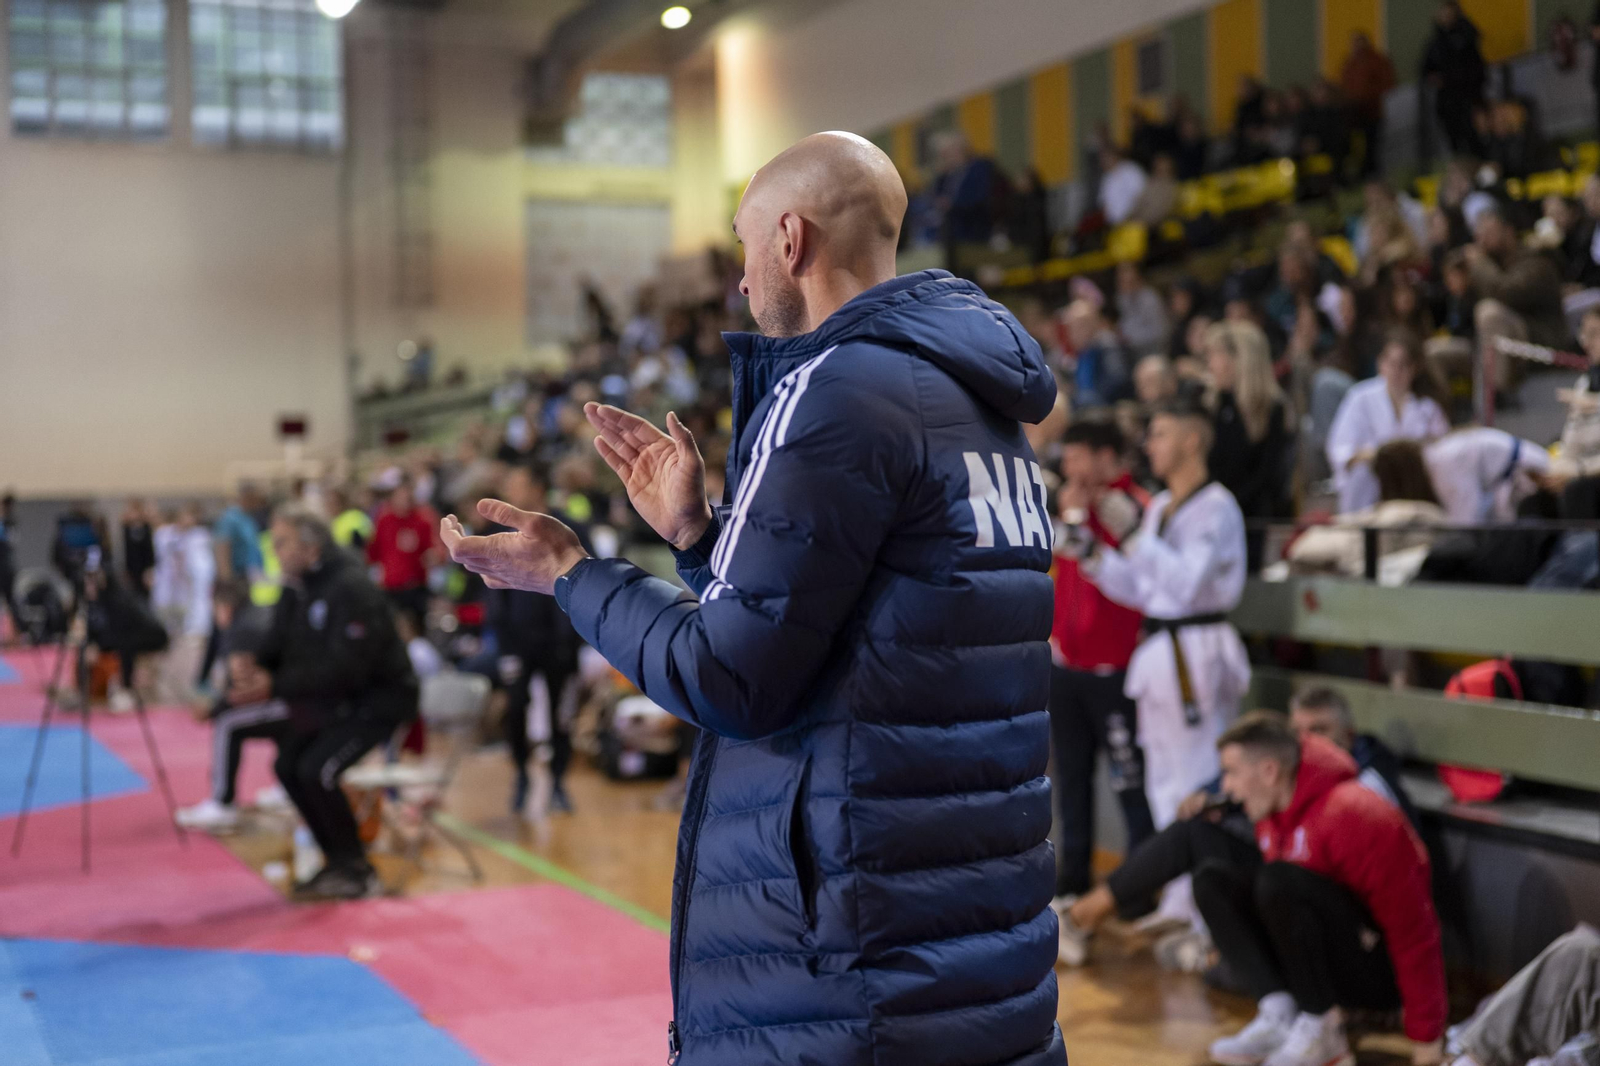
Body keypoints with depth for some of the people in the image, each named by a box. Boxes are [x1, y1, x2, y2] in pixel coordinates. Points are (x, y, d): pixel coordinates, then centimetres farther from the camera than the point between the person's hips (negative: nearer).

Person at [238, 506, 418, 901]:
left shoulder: (352, 589, -23)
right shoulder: (296, 590, 5)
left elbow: (345, 670, -29)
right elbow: (277, 649, 5)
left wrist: (274, 686, -32)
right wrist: (249, 670, -19)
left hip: (380, 700, -9)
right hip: (335, 700, 9)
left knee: (317, 768, -21)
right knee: (287, 763, -4)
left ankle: (356, 868, -2)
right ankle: (338, 861, 11)